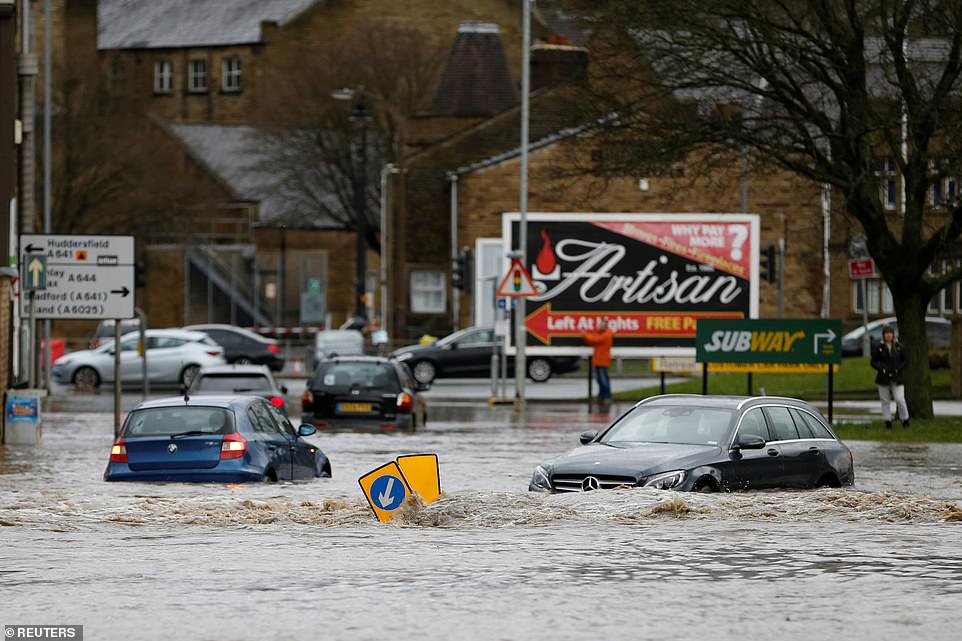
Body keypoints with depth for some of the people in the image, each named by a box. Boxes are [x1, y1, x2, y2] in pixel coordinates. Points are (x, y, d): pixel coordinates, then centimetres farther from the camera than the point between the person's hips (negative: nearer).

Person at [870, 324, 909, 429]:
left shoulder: (898, 346, 4)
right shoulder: (879, 347, 2)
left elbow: (905, 361, 6)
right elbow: (873, 362, 2)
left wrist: (898, 369, -9)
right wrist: (882, 369, -13)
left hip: (897, 378, -1)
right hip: (883, 378, 1)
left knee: (900, 399, -10)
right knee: (885, 401, 4)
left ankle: (905, 420, 4)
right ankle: (887, 421, 11)